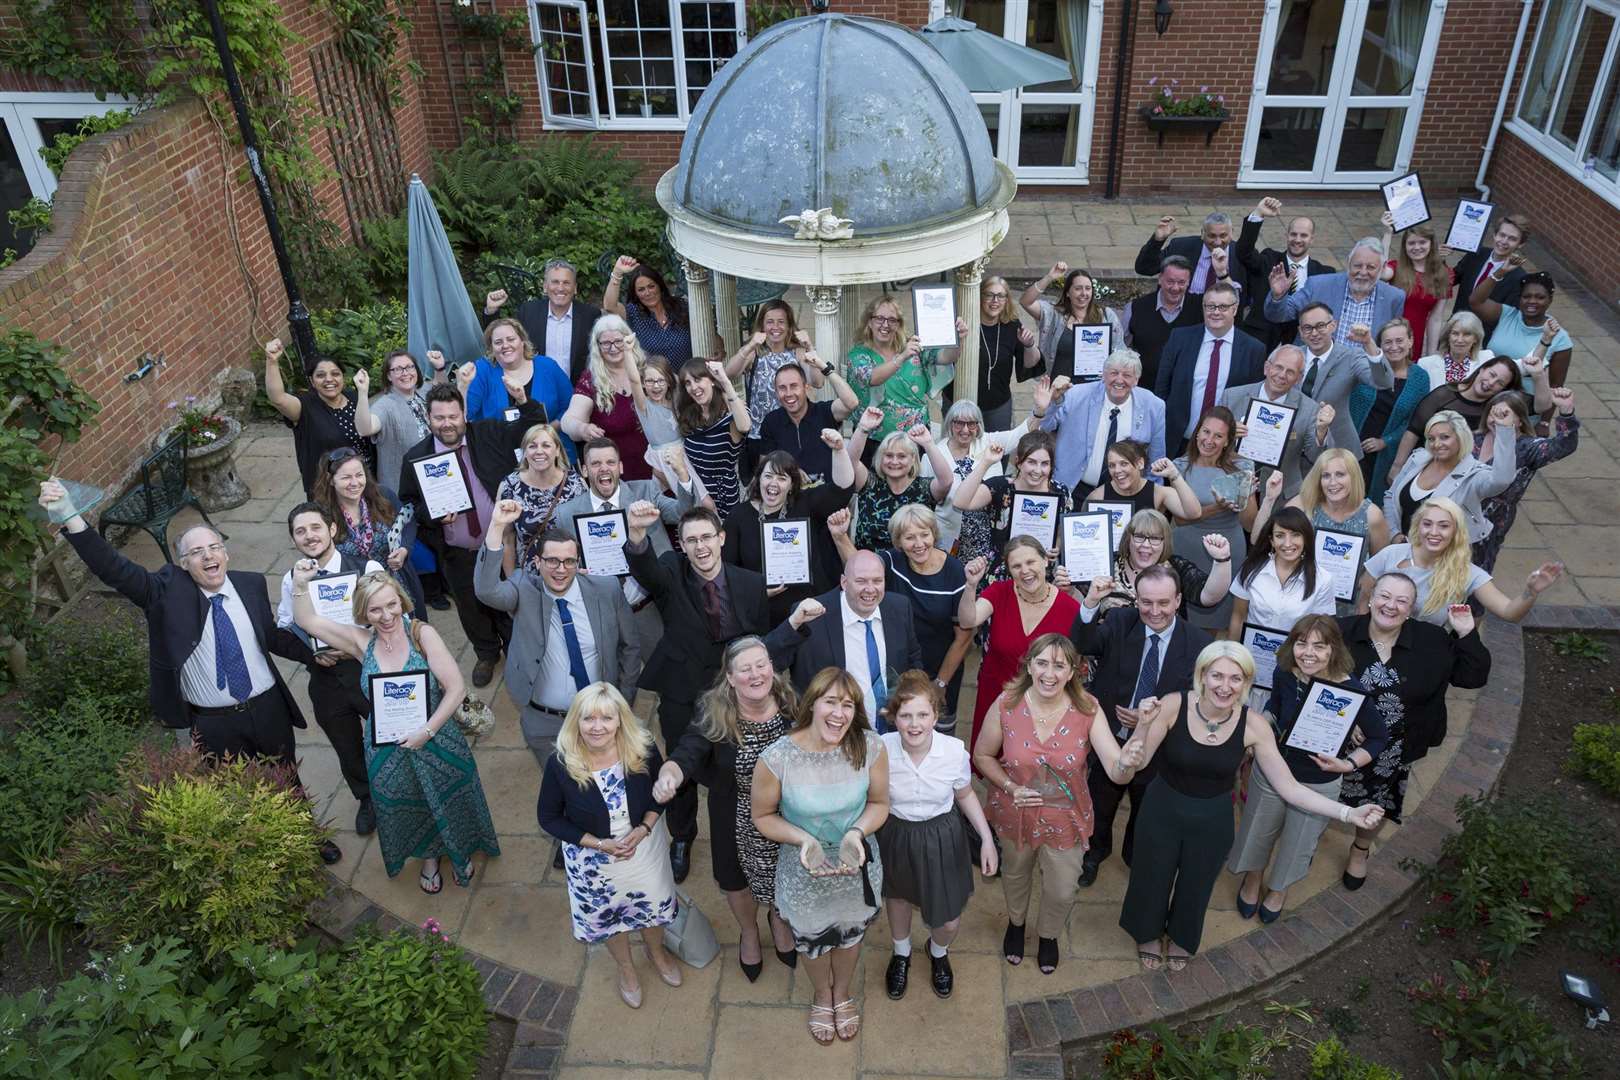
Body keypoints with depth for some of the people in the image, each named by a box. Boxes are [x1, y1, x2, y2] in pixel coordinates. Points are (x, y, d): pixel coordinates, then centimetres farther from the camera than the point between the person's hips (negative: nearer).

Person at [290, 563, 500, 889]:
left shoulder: (422, 634, -19)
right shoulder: (361, 641, -10)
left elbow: (455, 688, -20)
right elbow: (307, 621, -10)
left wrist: (426, 731, -21)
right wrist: (300, 584, -26)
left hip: (438, 744, -2)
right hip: (389, 753, 2)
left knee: (450, 804, 20)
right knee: (409, 811, 23)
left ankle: (460, 852, 51)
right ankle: (429, 856, 53)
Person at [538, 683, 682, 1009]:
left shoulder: (642, 748, -25)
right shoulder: (560, 764, -29)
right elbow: (548, 817, -14)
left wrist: (645, 828, -21)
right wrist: (599, 844, -22)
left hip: (644, 845, 1)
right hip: (594, 859, -1)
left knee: (652, 906, 27)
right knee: (608, 918, 26)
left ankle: (657, 951, 63)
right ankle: (626, 968, 59)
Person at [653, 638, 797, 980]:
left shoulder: (791, 706, -18)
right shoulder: (714, 715, -23)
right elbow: (688, 752, -34)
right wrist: (669, 774, -54)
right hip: (737, 824, -1)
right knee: (738, 881, 25)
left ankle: (778, 921, 64)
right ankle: (749, 932, 61)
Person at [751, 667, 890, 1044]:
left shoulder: (871, 747, -25)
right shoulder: (777, 758, -30)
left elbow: (879, 803, -9)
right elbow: (763, 816, -14)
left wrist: (856, 832, -28)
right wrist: (803, 839, -29)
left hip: (857, 865, 1)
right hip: (804, 871, -1)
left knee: (850, 932, 30)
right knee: (811, 939, 28)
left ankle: (843, 991, 64)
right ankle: (821, 993, 63)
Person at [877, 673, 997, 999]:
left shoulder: (955, 751, -24)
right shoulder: (881, 750, -27)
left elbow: (965, 795, -3)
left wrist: (987, 839, -5)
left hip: (942, 839, 0)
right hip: (895, 836, 0)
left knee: (949, 921, 11)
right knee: (897, 897, 27)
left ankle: (938, 953, 51)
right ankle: (901, 954, 61)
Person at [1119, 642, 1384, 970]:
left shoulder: (1254, 725, -20)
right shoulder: (1174, 706, -24)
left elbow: (1288, 787, -15)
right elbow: (1137, 762, -20)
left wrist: (1348, 813, -21)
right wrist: (1145, 723, -37)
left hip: (1213, 820, 1)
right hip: (1163, 811, -1)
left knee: (1195, 887, 26)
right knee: (1152, 879, 22)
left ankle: (1181, 937, 59)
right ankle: (1149, 933, 55)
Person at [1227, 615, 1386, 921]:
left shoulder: (1350, 691, -29)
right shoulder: (1284, 674, -20)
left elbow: (1379, 737, -11)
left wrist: (1348, 764, -23)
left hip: (1319, 786, -2)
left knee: (1297, 844, 24)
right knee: (1256, 835, 23)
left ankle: (1279, 889, 55)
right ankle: (1253, 878, 56)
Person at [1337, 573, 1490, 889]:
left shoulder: (1432, 641, -12)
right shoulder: (1342, 632, -20)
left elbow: (1474, 677, -9)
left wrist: (1467, 634, -19)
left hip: (1391, 752, 2)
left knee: (1375, 805, 24)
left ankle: (1360, 850, 53)